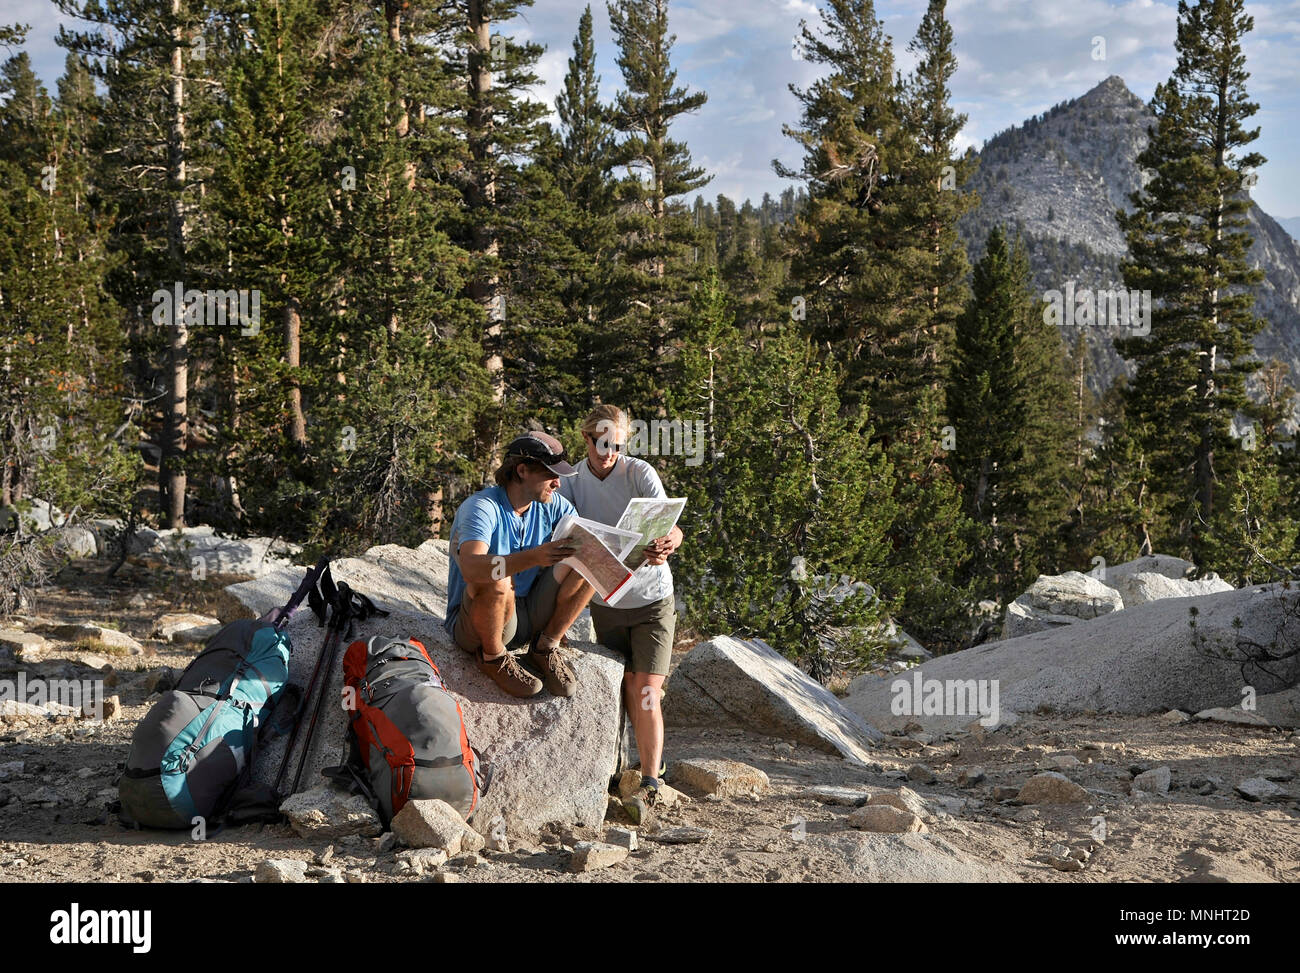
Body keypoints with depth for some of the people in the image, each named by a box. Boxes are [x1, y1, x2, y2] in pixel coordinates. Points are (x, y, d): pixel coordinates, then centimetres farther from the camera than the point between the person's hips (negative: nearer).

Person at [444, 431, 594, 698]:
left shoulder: (551, 505, 1)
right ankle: (493, 656, -11)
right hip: (473, 623, -6)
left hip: (528, 615, 6)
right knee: (498, 579, -38)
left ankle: (545, 646, 0)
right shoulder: (482, 508, -21)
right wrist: (532, 558, -52)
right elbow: (470, 569, -38)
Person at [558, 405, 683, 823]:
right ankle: (650, 764, 20)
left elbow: (670, 525, -21)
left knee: (646, 691, -10)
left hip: (651, 597, -3)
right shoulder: (572, 482, -2)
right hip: (605, 600, 3)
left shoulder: (640, 473, -10)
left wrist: (668, 544, -46)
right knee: (629, 691, 5)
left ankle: (650, 784, -9)